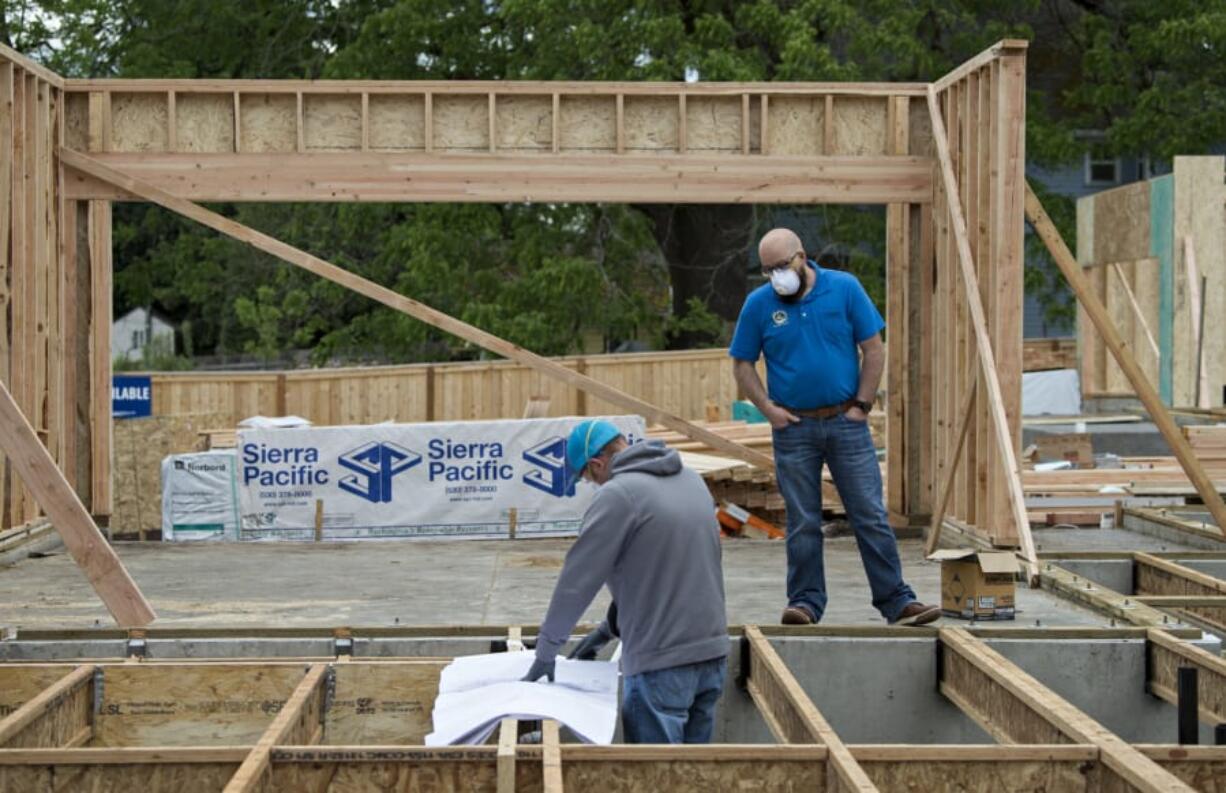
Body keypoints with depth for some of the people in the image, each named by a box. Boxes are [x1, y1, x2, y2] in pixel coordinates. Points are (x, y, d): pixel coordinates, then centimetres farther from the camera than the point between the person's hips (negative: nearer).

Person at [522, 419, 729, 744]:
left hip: (661, 664, -7)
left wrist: (546, 652, 2)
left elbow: (577, 579, -8)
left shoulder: (618, 494, -12)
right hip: (713, 654, 8)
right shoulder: (691, 479, 12)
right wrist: (612, 626, 24)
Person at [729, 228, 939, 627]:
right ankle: (805, 602, 14)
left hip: (846, 423, 0)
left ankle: (896, 601, 4)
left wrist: (862, 404, -5)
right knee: (803, 524, 5)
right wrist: (768, 409, -5)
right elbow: (742, 365, 6)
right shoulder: (758, 304, 0)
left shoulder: (845, 288, -2)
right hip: (793, 428, 1)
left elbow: (874, 349, 1)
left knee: (871, 517, 0)